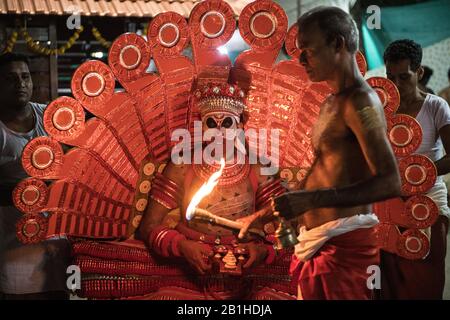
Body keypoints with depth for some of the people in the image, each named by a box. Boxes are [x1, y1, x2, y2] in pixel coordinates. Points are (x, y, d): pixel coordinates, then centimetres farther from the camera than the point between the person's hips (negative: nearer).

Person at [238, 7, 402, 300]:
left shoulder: (360, 102, -13)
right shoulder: (331, 104, 17)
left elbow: (390, 183, -23)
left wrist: (310, 200, -29)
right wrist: (264, 216, 25)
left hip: (343, 244, -9)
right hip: (316, 242, 9)